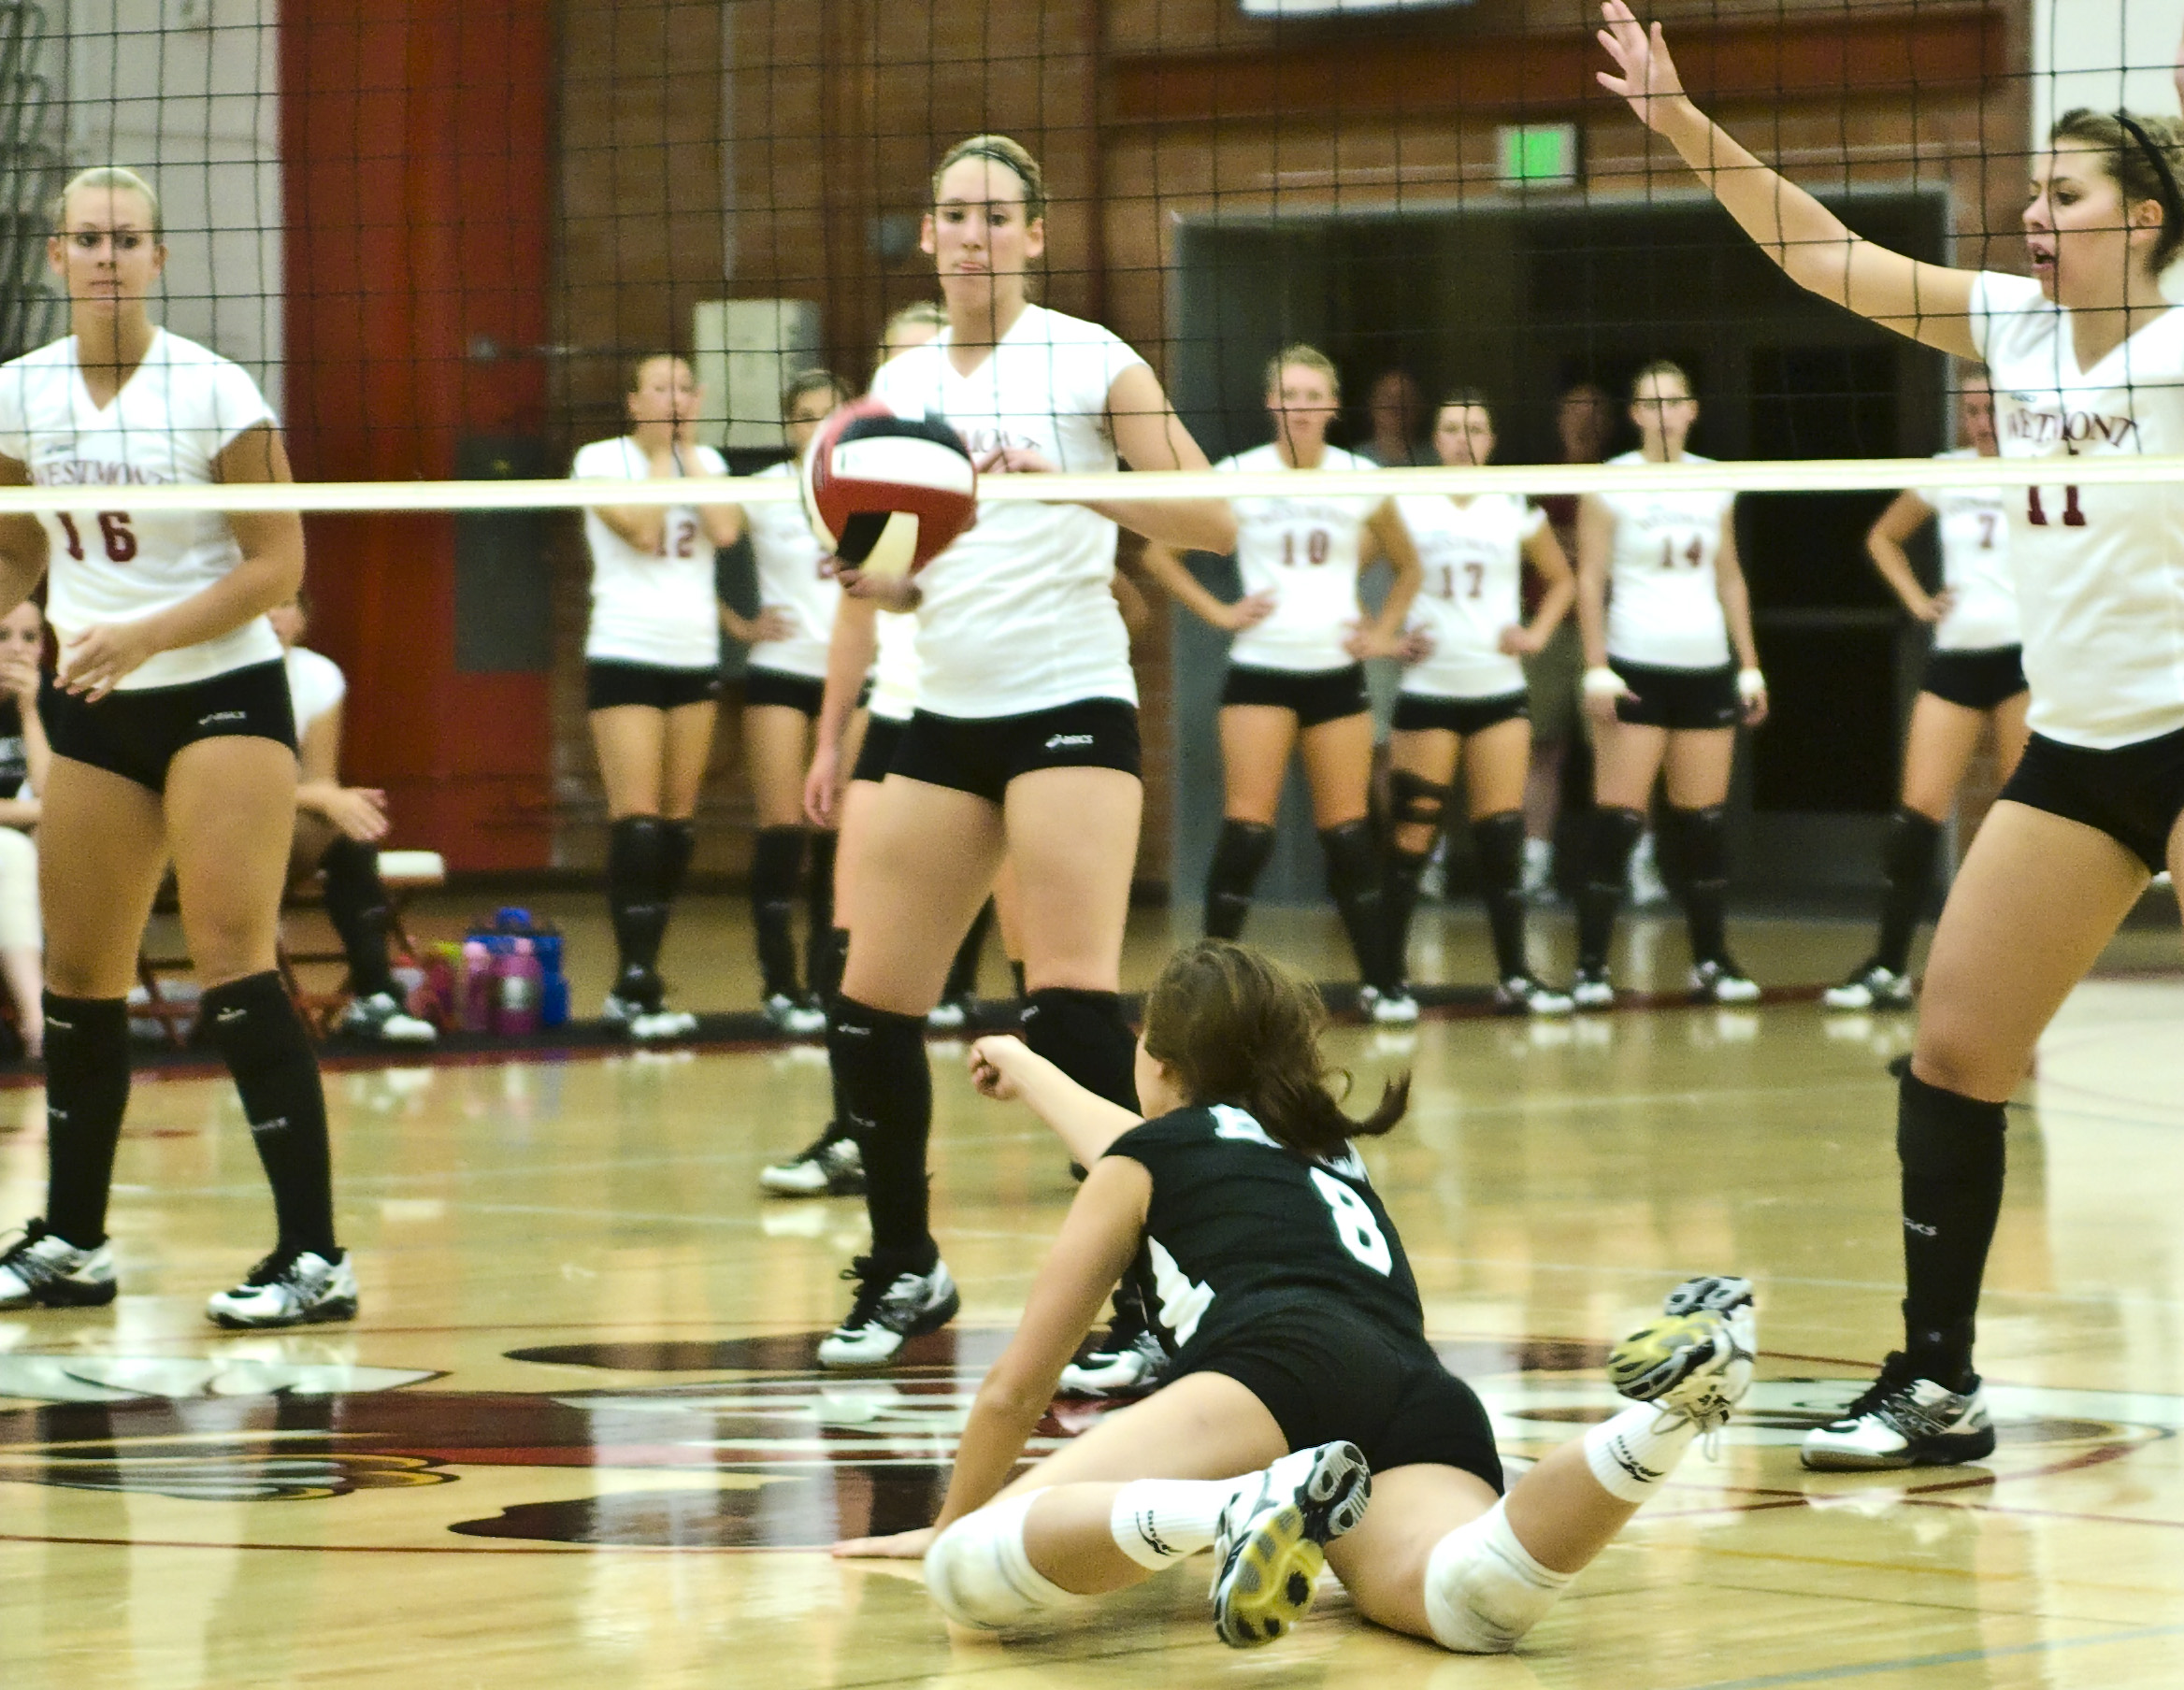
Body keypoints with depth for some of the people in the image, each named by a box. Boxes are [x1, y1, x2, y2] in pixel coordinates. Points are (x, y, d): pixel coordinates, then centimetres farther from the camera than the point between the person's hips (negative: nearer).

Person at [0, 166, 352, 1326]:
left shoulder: (213, 390, -11)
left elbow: (278, 563, -12)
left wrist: (145, 633, -22)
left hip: (220, 694, -5)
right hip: (93, 710, 5)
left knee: (232, 961, -15)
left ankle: (315, 1256, -15)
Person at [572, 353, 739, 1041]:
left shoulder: (705, 462, 11)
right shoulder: (601, 459, -2)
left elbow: (724, 530, -8)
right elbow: (641, 528, -17)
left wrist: (686, 447, -3)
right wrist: (659, 451, -7)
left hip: (696, 656, 5)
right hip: (626, 655, -5)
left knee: (678, 823, 4)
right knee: (637, 822, -13)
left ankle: (634, 985, 10)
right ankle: (638, 990, -16)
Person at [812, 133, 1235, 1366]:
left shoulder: (1089, 362, -3)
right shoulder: (902, 384, 12)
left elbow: (1214, 520, -10)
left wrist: (1068, 480, -23)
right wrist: (871, 579, -3)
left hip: (1070, 703, -6)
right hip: (949, 713, 6)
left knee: (1073, 997, -18)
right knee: (872, 1004, 5)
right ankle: (906, 1273, 23)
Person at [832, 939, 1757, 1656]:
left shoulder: (1150, 1153, 27)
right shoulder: (1329, 1150, 42)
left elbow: (1015, 1386, 30)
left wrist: (947, 1529, 47)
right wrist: (1025, 1071, 84)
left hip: (1280, 1376, -4)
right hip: (1427, 1414, 4)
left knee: (967, 1576, -14)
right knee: (1470, 1599, -30)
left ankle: (1239, 1511, -40)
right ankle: (1657, 1421, -56)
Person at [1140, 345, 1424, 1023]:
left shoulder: (1360, 479, 4)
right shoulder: (1239, 476, -3)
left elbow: (1407, 565, 19)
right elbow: (1158, 551, 2)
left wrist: (1384, 630, 6)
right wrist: (1218, 612, -6)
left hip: (1336, 671, 2)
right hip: (1261, 670, -2)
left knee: (1348, 833, 3)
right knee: (1247, 828, -10)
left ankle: (1382, 982, 9)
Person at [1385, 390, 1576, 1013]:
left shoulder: (1516, 510, 6)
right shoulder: (1403, 506, 0)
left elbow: (1562, 579, 20)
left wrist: (1538, 634, 5)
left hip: (1500, 691, 2)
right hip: (1428, 691, -2)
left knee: (1502, 833, -1)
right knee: (1412, 834, -3)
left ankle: (1513, 975, 3)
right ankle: (1388, 969, 4)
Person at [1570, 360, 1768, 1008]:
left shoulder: (1714, 484, 11)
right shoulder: (1610, 484, -1)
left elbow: (1730, 578, 16)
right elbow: (1589, 579, -4)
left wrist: (1749, 665, 11)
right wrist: (1596, 668, -12)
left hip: (1706, 668, 4)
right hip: (1636, 668, -4)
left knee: (1705, 821, 6)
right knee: (1617, 820, -9)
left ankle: (1711, 961, 12)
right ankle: (1591, 967, -7)